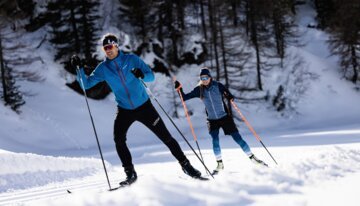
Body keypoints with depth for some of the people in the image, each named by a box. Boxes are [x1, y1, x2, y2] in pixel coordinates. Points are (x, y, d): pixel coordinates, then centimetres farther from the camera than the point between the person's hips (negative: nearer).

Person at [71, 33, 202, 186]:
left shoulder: (131, 59, -8)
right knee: (118, 139, -19)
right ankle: (130, 173, -6)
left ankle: (185, 165, 13)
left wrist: (142, 75, -29)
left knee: (166, 137, 0)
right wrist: (79, 68, -19)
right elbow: (86, 84, -4)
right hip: (124, 110, 2)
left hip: (144, 106, -2)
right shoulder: (103, 68, -3)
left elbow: (151, 76, -7)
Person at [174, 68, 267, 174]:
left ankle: (252, 158, 9)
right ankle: (219, 164, 2)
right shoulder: (199, 90, -6)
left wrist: (230, 97, -28)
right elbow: (185, 97, -3)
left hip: (225, 117, -2)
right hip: (212, 120, 2)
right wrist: (179, 89, -19)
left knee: (238, 138, -2)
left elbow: (228, 95, -6)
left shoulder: (218, 86, -11)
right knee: (215, 140, -13)